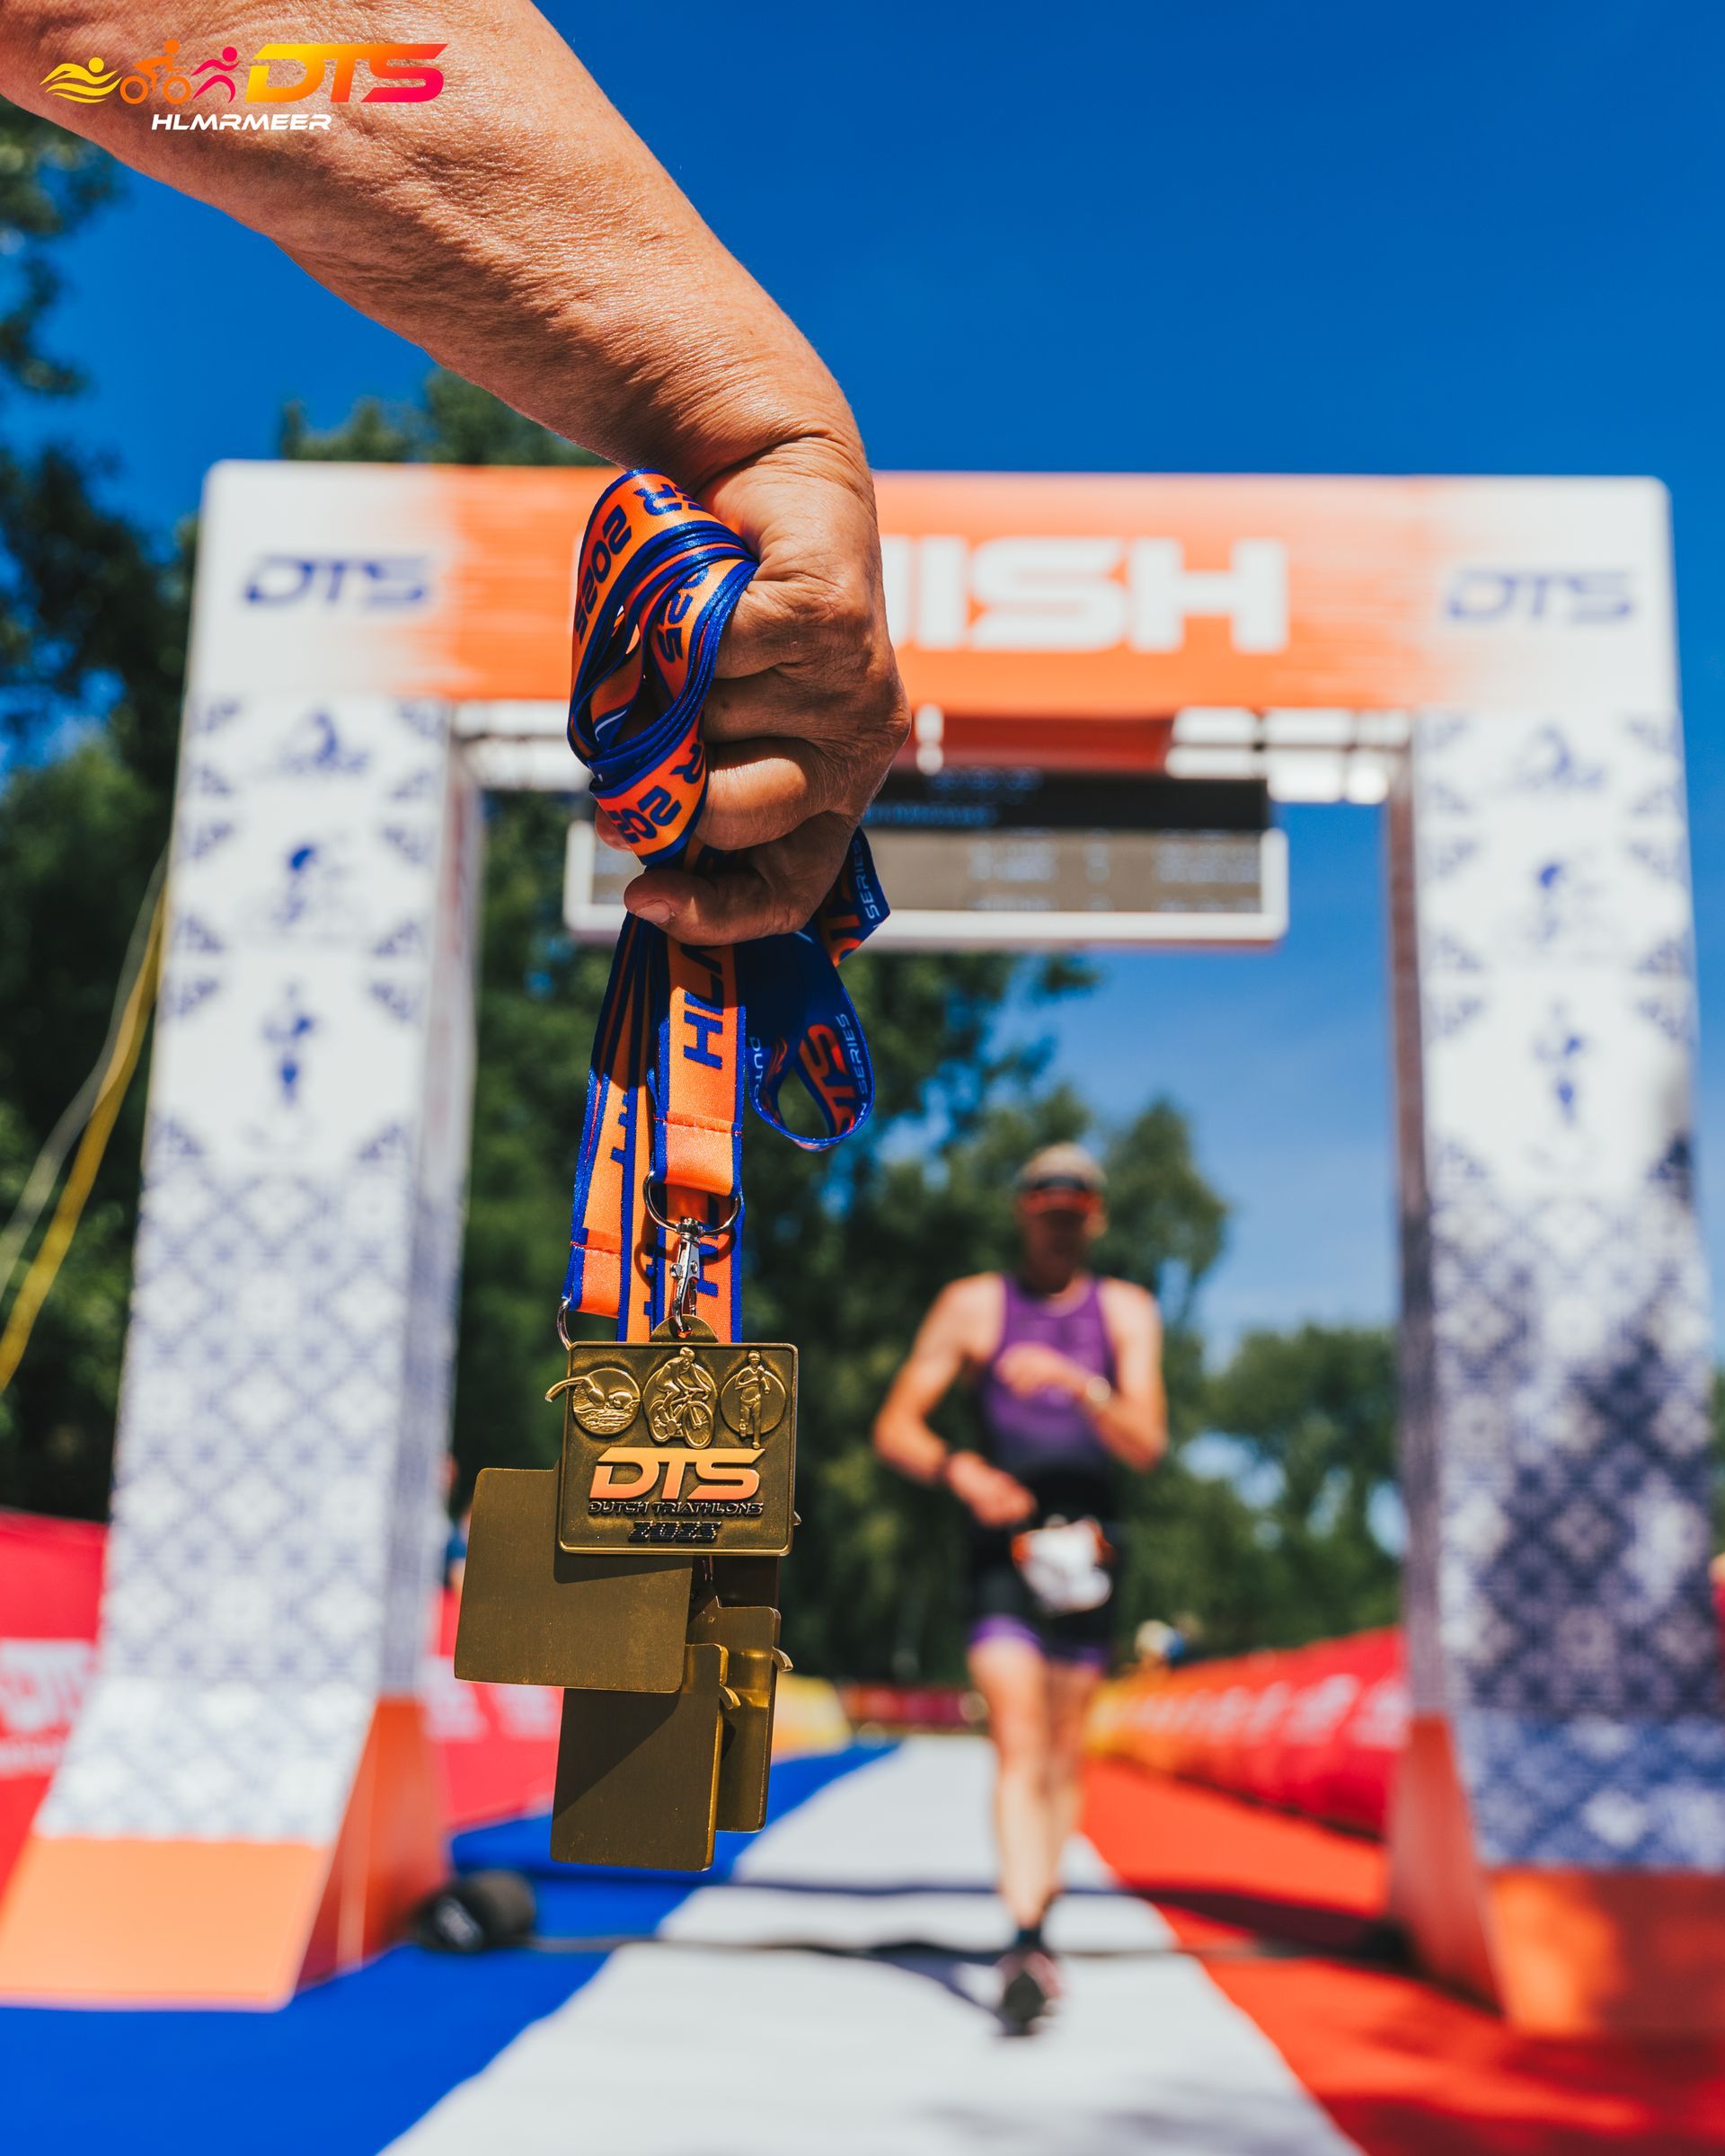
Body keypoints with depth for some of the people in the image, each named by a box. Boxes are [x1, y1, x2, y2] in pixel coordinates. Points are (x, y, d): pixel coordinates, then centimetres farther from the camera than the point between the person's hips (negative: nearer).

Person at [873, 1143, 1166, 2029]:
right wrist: (958, 1470, -19)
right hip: (1003, 1545, -2)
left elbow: (1147, 1443, -6)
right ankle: (1025, 1947, -18)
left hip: (1087, 1547, 2)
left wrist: (1075, 1382, -24)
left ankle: (1039, 1930, 25)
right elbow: (894, 1428, 1)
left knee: (1064, 1755, 9)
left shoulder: (1125, 1311, 7)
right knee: (1017, 1745, -14)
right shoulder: (973, 1306, 3)